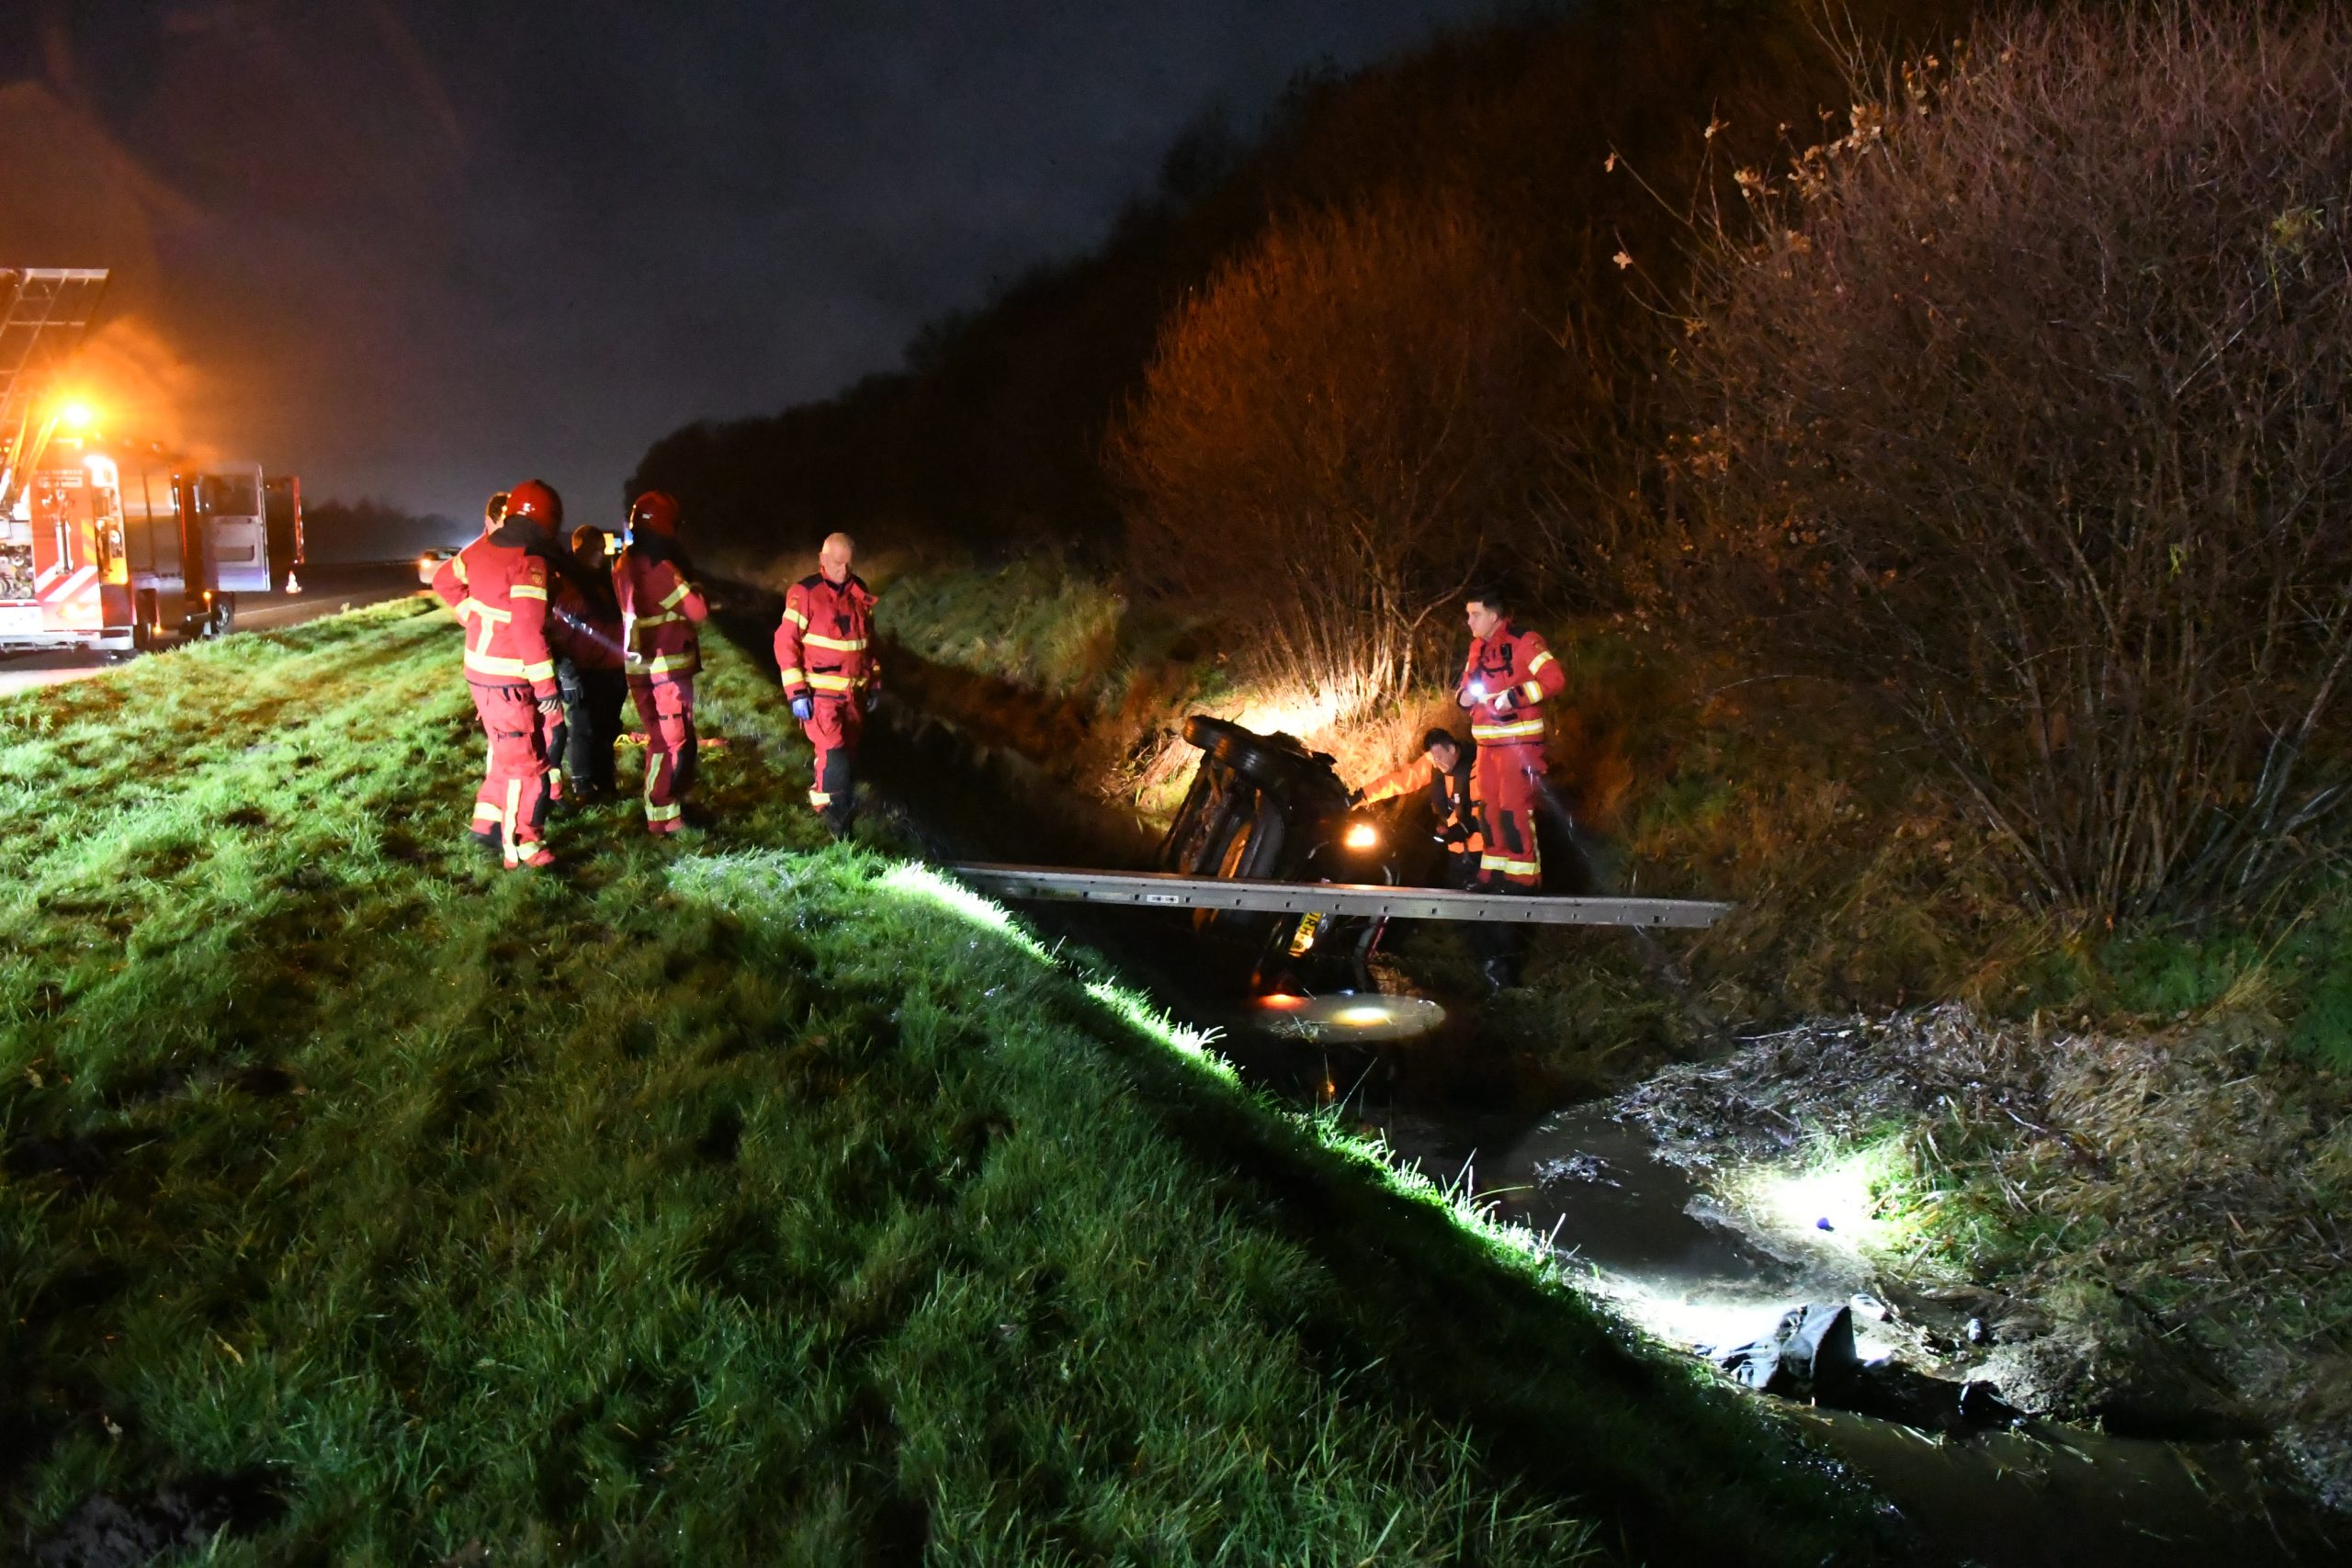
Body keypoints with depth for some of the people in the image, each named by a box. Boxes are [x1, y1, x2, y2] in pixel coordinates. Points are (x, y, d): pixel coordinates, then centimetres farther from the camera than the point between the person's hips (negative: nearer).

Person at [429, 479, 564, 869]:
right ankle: (521, 847, 5)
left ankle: (487, 821, 30)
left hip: (479, 668, 8)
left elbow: (444, 581, 17)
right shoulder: (529, 564, -21)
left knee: (504, 751, 23)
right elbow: (529, 630, -26)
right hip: (507, 680, -8)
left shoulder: (483, 547, 2)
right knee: (525, 763, 1)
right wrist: (546, 687, -21)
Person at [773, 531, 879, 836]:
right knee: (834, 754, -16)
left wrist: (874, 682, 17)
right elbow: (786, 643, -12)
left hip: (854, 692, 6)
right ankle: (833, 814, -2)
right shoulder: (805, 593, -12)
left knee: (848, 753, 12)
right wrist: (796, 692, -16)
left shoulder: (860, 593, 6)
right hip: (820, 693, -6)